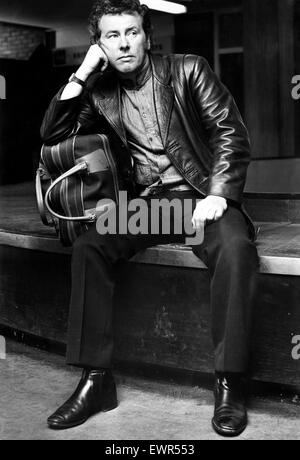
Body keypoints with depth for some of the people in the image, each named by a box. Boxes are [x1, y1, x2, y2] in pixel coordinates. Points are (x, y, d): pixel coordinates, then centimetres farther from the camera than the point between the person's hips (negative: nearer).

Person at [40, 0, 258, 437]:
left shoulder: (188, 70, 2)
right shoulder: (100, 92, 11)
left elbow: (232, 134, -3)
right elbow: (52, 134, 4)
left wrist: (217, 196, -16)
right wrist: (81, 75, -2)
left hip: (199, 195, -3)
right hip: (143, 201, 3)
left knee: (235, 247, -34)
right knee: (88, 246, -23)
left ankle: (229, 383, -25)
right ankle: (95, 379, -16)